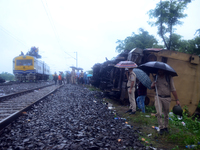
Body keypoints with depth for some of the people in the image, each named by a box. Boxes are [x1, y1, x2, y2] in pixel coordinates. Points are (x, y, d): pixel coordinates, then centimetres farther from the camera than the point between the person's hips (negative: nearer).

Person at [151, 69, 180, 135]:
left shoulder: (169, 77, -5)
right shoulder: (156, 77, 3)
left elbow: (173, 89, -5)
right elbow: (152, 87, 14)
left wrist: (177, 100, -7)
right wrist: (153, 85, -11)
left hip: (167, 98, -1)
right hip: (158, 97, 1)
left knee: (166, 114, 11)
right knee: (159, 113, -8)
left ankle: (166, 127, 30)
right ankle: (161, 128, 7)